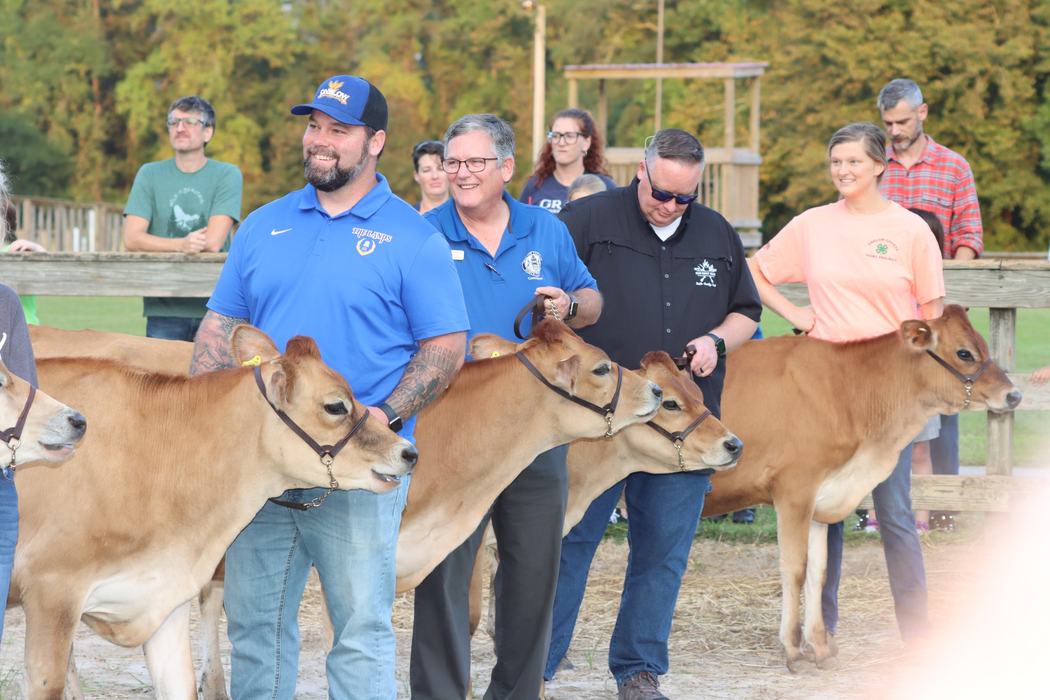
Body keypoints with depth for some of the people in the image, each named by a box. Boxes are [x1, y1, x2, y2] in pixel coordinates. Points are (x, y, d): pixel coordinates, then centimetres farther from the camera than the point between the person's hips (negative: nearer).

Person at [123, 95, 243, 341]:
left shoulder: (227, 175, 1)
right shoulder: (150, 174, 9)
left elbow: (214, 242, -9)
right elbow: (131, 238, -1)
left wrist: (158, 244, -1)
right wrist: (182, 244, -15)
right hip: (163, 310, 2)